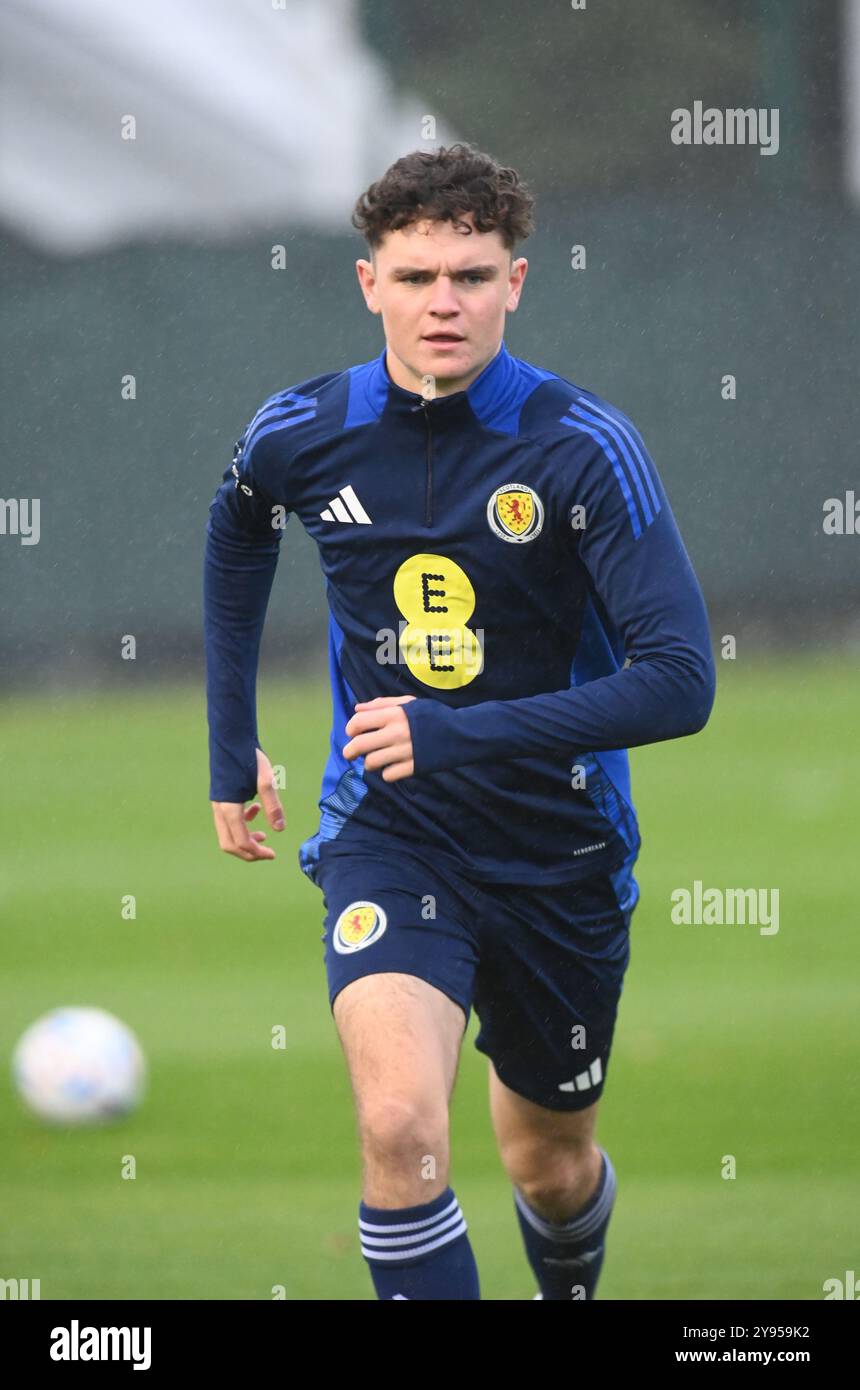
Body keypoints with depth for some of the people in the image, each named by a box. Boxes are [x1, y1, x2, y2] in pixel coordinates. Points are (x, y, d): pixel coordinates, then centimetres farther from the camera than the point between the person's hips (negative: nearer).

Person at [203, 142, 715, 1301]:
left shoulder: (583, 448, -18)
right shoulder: (301, 436, -8)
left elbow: (680, 682, -25)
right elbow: (236, 544, 18)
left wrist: (458, 735, -32)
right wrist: (233, 750, 21)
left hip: (560, 847, 0)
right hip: (387, 834, 0)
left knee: (552, 1168, 19)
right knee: (401, 1126, -27)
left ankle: (570, 1292, 54)